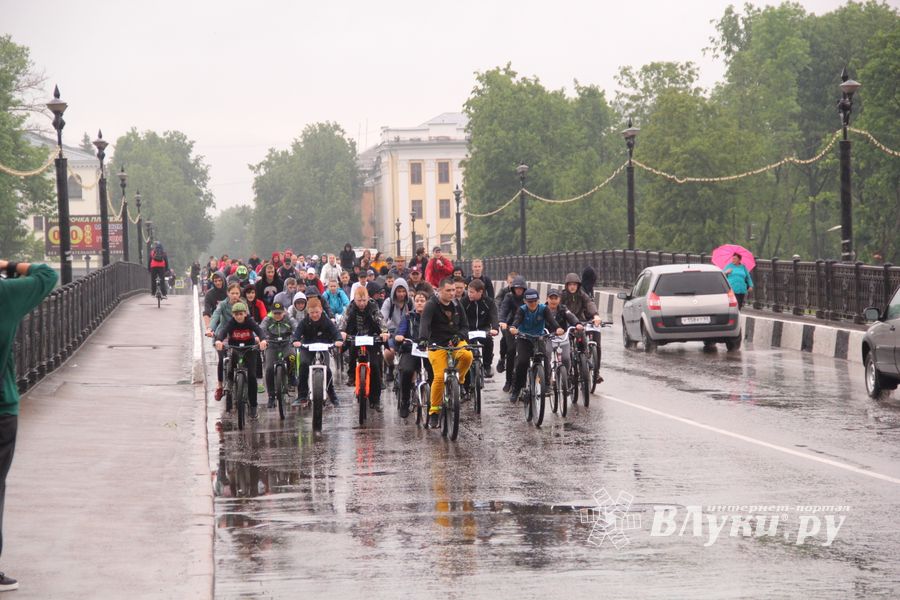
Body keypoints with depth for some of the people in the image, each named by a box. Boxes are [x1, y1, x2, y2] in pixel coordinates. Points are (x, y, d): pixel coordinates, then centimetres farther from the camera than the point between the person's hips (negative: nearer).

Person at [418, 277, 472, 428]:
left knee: (467, 355, -30)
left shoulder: (456, 306, 8)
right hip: (437, 345, -3)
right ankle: (434, 411, -2)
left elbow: (464, 326, 11)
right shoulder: (432, 305, -8)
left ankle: (459, 380, 0)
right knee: (439, 376, -17)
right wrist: (423, 339, -41)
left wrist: (458, 336, -12)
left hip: (456, 342, 3)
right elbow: (424, 323, -22)